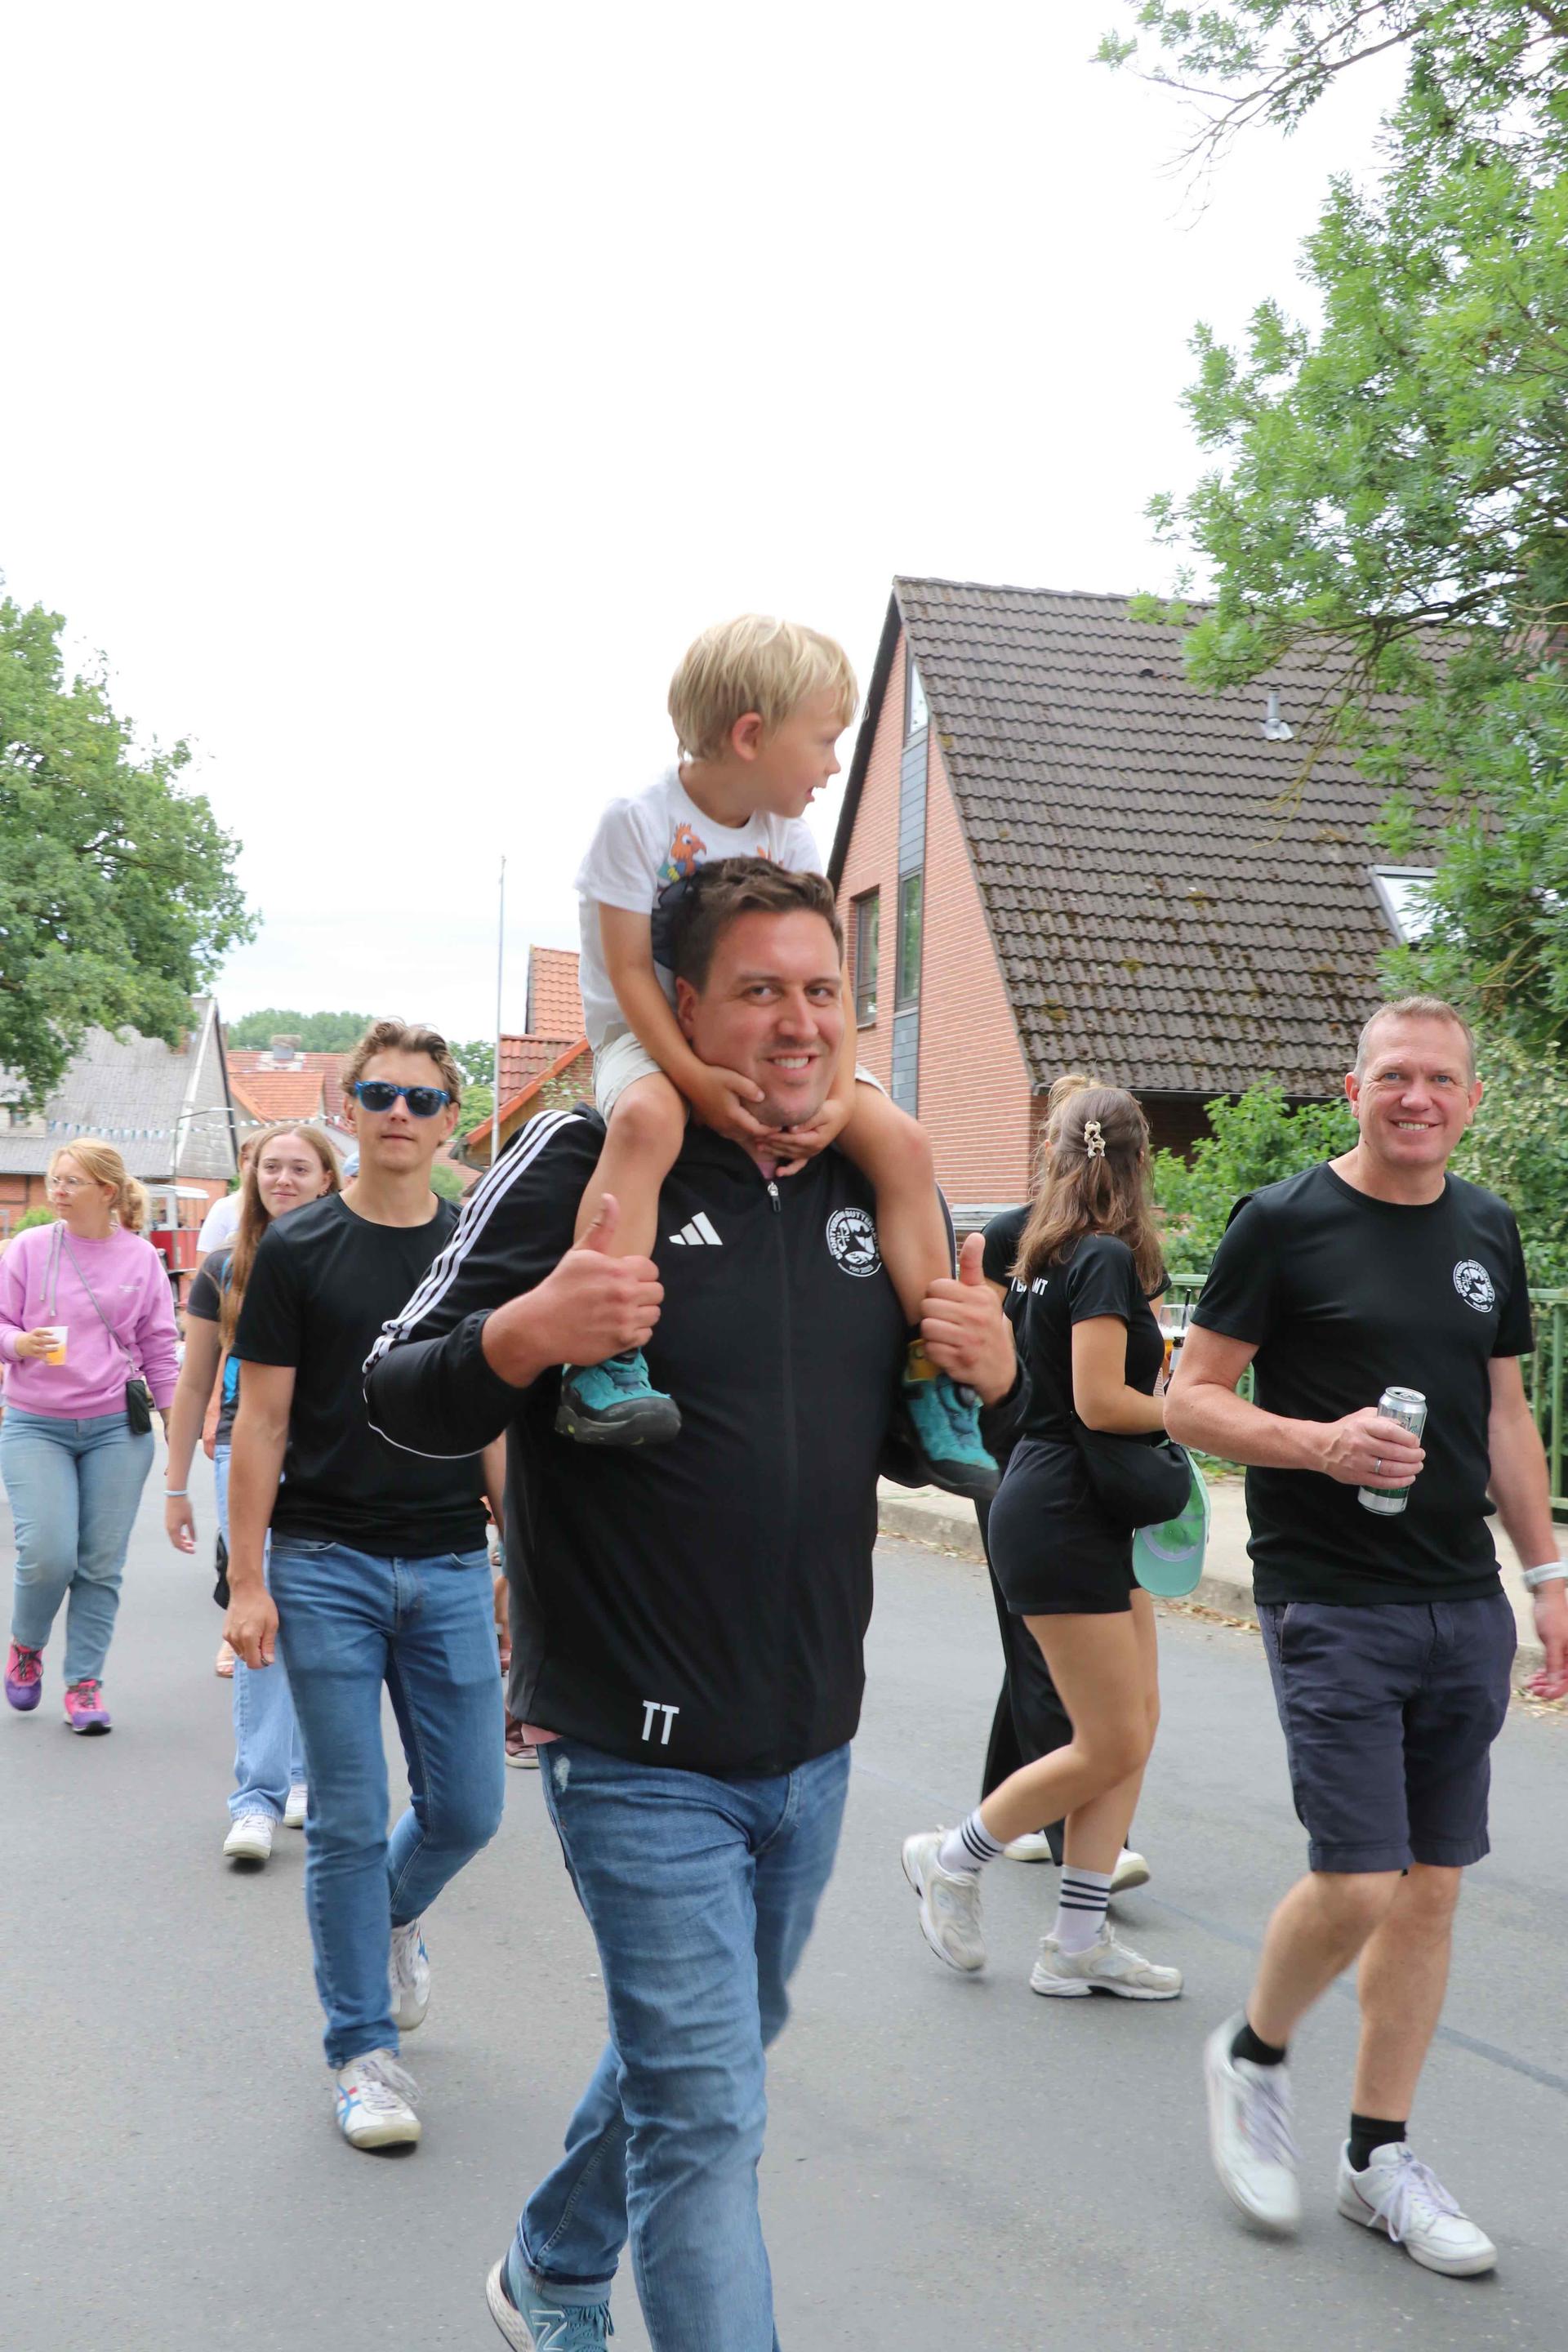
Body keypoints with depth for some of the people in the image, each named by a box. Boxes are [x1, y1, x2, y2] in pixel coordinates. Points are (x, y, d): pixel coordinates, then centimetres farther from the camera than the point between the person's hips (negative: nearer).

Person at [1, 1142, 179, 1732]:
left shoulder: (141, 1257, 3)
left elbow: (158, 1347, 8)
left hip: (117, 1428, 1)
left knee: (101, 1565, 2)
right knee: (48, 1555, -11)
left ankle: (84, 1682, 15)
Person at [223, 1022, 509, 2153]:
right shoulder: (299, 1248, -2)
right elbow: (261, 1424, -3)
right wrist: (247, 1581, -8)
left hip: (450, 1568, 3)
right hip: (326, 1563, -3)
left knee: (466, 1810, 5)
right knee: (349, 1823, 1)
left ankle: (396, 1916, 38)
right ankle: (364, 2051, 15)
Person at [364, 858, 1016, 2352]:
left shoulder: (872, 1192, 5)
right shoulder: (591, 1163, -13)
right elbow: (400, 1394, -13)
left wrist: (986, 1376, -7)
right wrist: (530, 1333, -33)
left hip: (811, 1752, 7)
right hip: (641, 1760, -7)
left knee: (695, 2051, 25)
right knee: (706, 2117, -5)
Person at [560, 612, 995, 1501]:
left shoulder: (791, 839, 3)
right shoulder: (639, 820, -12)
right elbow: (629, 970, -16)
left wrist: (840, 1091, -17)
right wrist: (695, 1075, -29)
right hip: (648, 1037, -5)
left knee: (901, 1138, -15)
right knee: (647, 1119, -41)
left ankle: (933, 1380, -8)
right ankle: (602, 1367, -44)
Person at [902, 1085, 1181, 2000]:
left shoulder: (1059, 1255, 11)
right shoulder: (1107, 1258, -16)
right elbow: (1099, 1402, -21)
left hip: (1093, 1519, 9)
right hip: (1062, 1520, -9)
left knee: (1136, 1723, 8)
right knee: (1111, 1744, -4)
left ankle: (1078, 1943, 12)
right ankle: (954, 1861, 14)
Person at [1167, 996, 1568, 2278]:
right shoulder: (1284, 1223, -6)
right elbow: (1191, 1399, -6)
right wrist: (1318, 1441, -21)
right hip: (1333, 1605, -5)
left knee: (1431, 1887, 8)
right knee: (1358, 1884, -9)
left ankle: (1381, 2158, 21)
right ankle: (1253, 2056, 20)